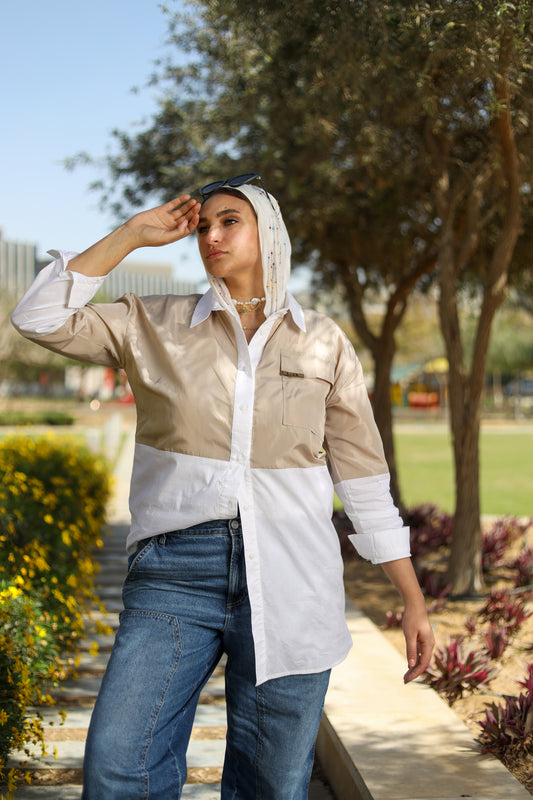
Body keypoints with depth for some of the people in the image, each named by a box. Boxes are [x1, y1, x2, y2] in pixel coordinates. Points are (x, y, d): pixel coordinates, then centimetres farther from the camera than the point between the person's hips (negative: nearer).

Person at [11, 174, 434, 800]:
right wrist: (133, 234, 4)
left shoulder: (322, 343, 9)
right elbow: (39, 318, 0)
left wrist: (413, 600, 8)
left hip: (291, 582, 0)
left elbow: (364, 480, 11)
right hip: (177, 569, 0)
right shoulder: (154, 326, 10)